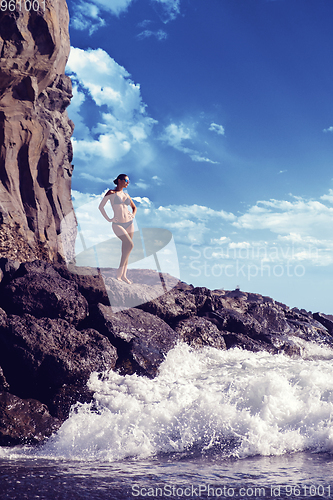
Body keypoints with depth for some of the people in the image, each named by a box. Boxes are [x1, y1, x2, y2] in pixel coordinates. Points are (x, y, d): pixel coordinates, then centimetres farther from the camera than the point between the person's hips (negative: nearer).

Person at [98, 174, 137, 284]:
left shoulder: (126, 195, 13)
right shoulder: (111, 193, -3)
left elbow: (134, 207, 27)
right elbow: (101, 206, -2)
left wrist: (133, 216, 8)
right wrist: (108, 219, -7)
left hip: (129, 224, 6)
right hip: (118, 225, -5)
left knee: (125, 250, 5)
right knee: (130, 245, -20)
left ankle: (123, 275, 12)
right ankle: (120, 270, -6)